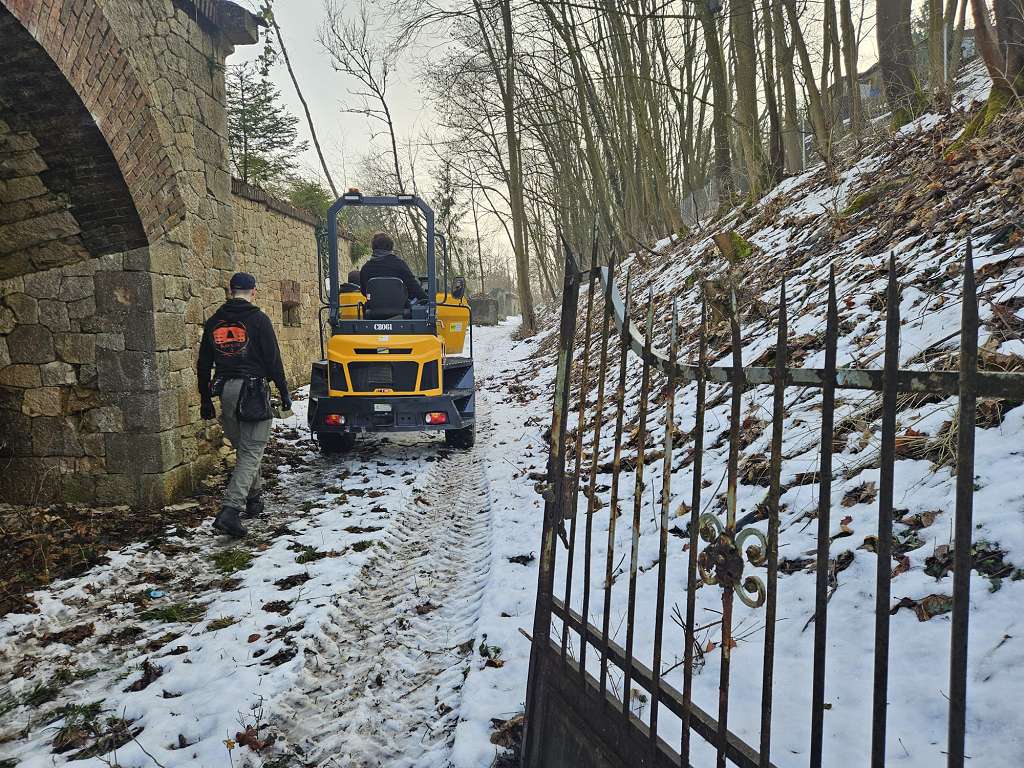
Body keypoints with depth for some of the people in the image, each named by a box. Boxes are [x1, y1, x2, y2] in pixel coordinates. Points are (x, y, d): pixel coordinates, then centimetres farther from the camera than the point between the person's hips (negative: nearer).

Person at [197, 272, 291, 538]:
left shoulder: (214, 322, 11)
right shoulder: (257, 319, -4)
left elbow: (203, 364, 14)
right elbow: (273, 359, -7)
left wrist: (205, 400, 22)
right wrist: (284, 392, 0)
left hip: (225, 390, 6)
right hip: (251, 387, -5)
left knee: (243, 447, 20)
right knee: (251, 451, -5)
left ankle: (253, 499, 30)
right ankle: (230, 510, -18)